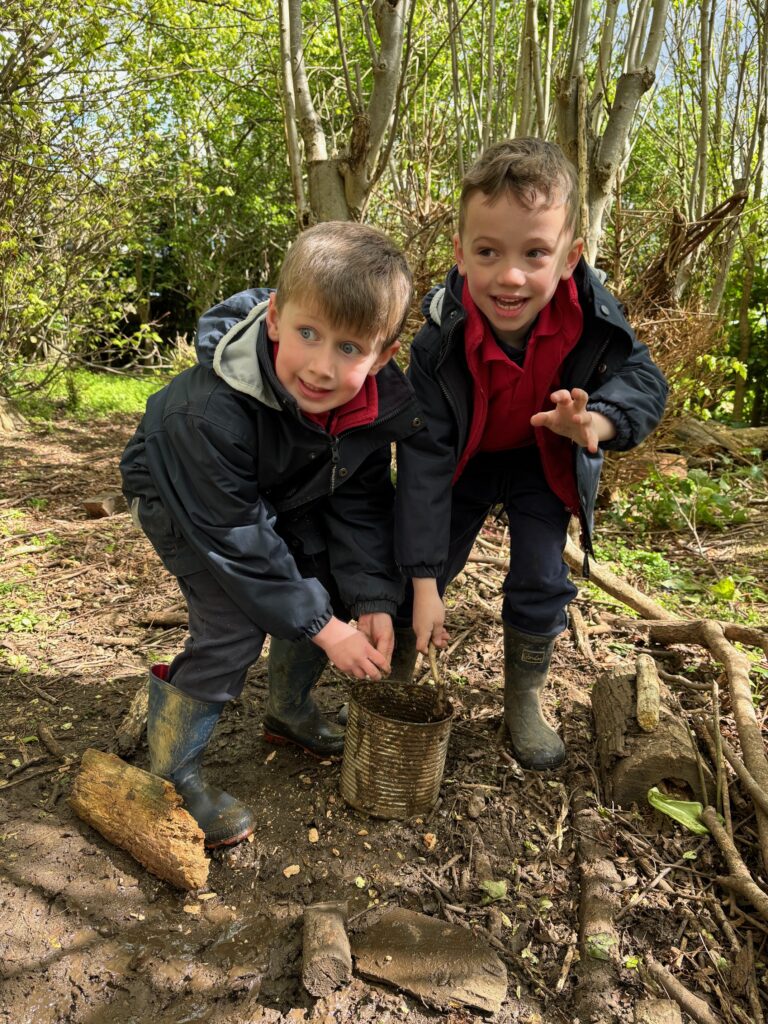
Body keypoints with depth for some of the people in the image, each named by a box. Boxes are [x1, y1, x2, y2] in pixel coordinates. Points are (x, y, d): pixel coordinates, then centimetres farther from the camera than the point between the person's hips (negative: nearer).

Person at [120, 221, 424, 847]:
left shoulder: (377, 404, -25)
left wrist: (372, 600, -21)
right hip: (179, 498, -6)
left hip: (277, 497, 6)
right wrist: (325, 629, -28)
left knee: (333, 586, 1)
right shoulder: (213, 410, -41)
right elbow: (235, 540, -33)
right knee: (236, 620, -19)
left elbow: (361, 503, -11)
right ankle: (171, 774, 0)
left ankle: (290, 709, 27)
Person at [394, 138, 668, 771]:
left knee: (542, 582, -1)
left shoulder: (592, 314, -29)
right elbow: (425, 458, -29)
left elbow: (644, 377, -14)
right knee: (417, 577, 0)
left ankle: (524, 700, 25)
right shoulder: (440, 343, -33)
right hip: (465, 462, -1)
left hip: (544, 461, 1)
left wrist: (597, 420, -42)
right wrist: (425, 585, -28)